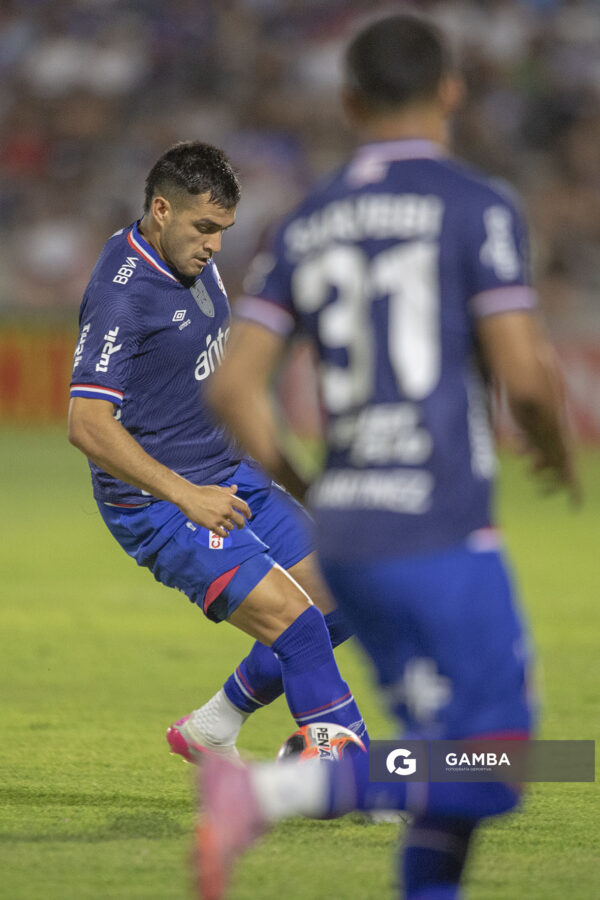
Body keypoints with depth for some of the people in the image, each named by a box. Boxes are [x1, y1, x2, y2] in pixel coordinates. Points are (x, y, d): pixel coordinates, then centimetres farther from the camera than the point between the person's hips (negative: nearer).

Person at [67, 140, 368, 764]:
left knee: (337, 604, 7)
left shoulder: (190, 260, 6)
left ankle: (210, 731, 20)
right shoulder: (122, 295, -23)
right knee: (293, 620, -18)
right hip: (158, 506, -9)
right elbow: (87, 425, -29)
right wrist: (186, 496, -32)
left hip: (231, 478, 9)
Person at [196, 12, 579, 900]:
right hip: (442, 535, -7)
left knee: (454, 754, 16)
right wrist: (560, 452, 10)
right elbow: (525, 374, -12)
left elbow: (235, 386, 7)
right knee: (485, 771, -7)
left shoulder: (307, 225, 12)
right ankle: (263, 792, -22)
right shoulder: (477, 206, -5)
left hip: (344, 536, 7)